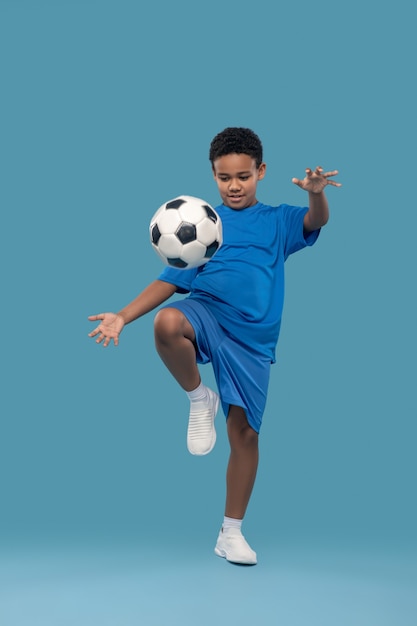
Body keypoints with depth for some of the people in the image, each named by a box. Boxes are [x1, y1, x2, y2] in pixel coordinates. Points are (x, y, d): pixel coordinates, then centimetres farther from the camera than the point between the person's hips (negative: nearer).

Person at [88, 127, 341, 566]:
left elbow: (316, 221, -11)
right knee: (168, 322, -36)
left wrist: (316, 194, -35)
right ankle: (199, 400, -8)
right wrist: (123, 316, -4)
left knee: (244, 432, 3)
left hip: (252, 337, 1)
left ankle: (231, 533, 21)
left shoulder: (277, 221, 9)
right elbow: (171, 281, 7)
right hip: (206, 314, 0)